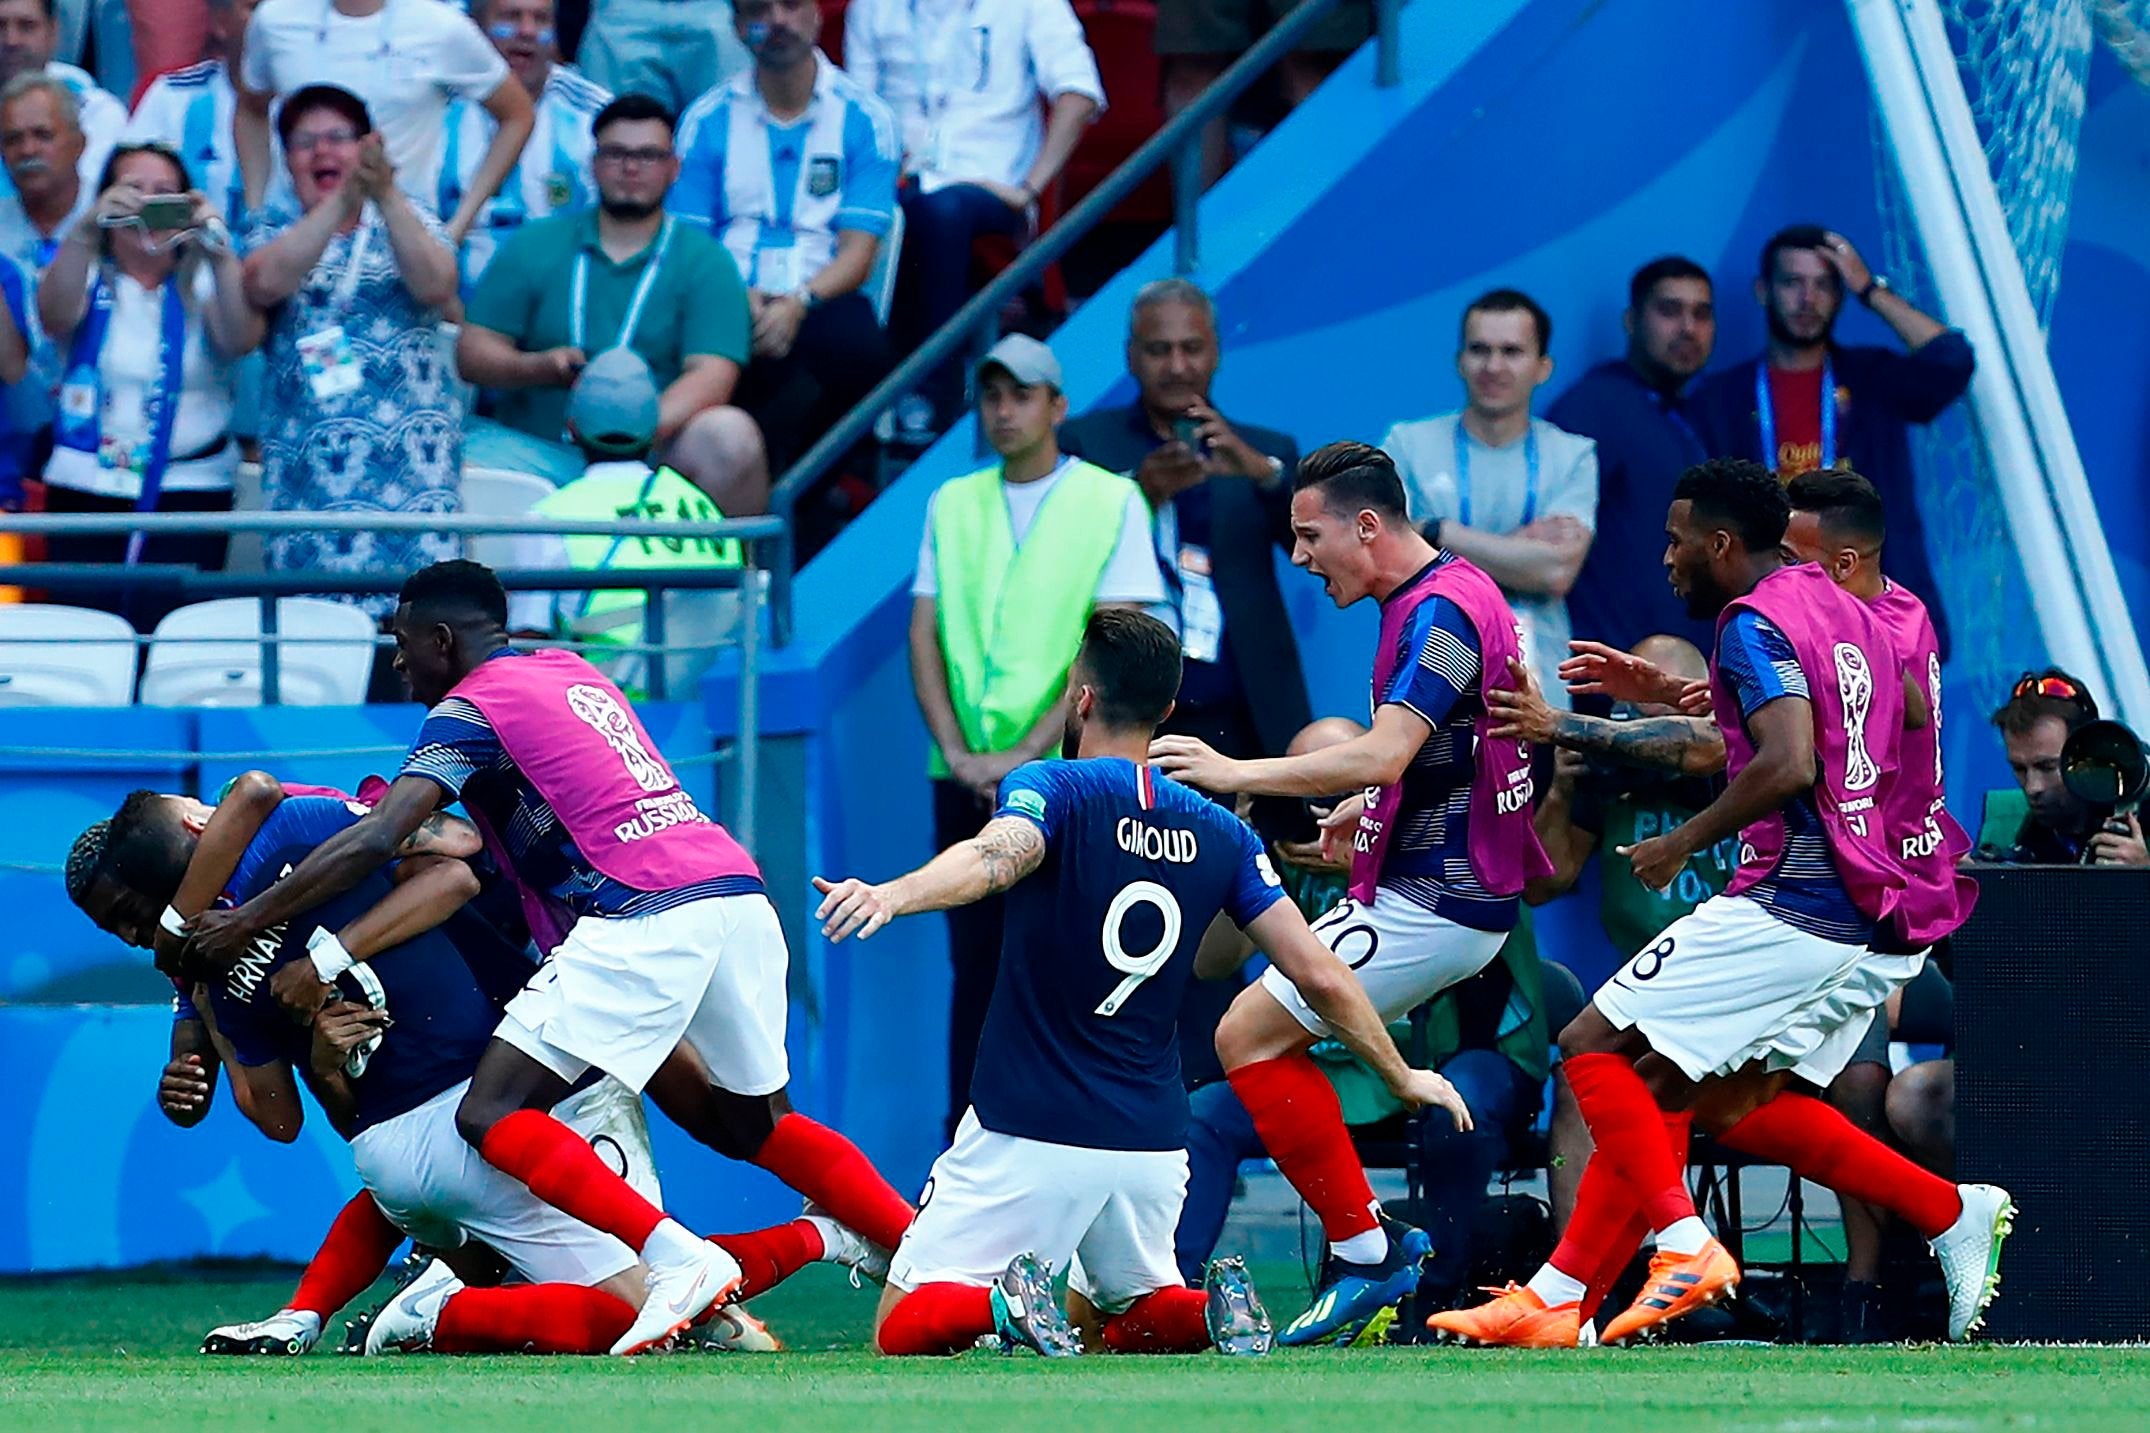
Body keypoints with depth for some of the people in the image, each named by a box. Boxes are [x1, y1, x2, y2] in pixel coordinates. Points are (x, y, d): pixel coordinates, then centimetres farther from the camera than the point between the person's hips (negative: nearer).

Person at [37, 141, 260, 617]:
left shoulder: (204, 281, 6)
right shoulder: (89, 275, 7)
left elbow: (240, 341, -13)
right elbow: (56, 316, -16)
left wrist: (218, 246, -27)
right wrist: (88, 228, -32)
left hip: (190, 489, -1)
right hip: (85, 489, 1)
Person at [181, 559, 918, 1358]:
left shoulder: (471, 707, 2)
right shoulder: (574, 673, 25)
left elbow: (376, 842, -8)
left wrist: (248, 921, -2)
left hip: (644, 917, -8)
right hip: (739, 894, 8)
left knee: (493, 1116, -8)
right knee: (756, 1127, 25)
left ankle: (679, 1261, -22)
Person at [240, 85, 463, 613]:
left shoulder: (407, 220, 13)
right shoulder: (275, 229, 13)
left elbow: (436, 286, -8)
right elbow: (265, 282, -11)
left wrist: (386, 196, -21)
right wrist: (342, 201, -21)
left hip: (412, 462, 0)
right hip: (311, 465, 0)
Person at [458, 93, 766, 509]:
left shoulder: (705, 262, 7)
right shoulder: (533, 247, 13)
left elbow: (711, 374, -7)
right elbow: (472, 350, 6)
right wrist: (538, 368, -15)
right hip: (534, 448, 0)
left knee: (730, 435, -29)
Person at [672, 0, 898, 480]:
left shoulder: (863, 117, 8)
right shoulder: (708, 120, 12)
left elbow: (859, 252, 0)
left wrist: (799, 304, -20)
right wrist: (738, 301, -17)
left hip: (821, 300, 0)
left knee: (858, 346, -36)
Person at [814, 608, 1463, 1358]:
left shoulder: (1051, 789, -7)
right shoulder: (1220, 834, 7)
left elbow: (994, 858, -31)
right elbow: (1319, 974, 5)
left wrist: (892, 895, -50)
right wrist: (1403, 1077, 20)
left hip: (1028, 1136, -5)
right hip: (1150, 1145, 5)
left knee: (902, 1330, 6)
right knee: (1110, 1321, 27)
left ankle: (1006, 1303, -26)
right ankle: (1214, 1310, -6)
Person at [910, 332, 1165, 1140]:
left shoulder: (1111, 503, 2)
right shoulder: (952, 506, 14)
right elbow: (925, 635, 9)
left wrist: (1025, 755, -12)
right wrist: (957, 752, -6)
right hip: (967, 776, 3)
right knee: (975, 971, 3)